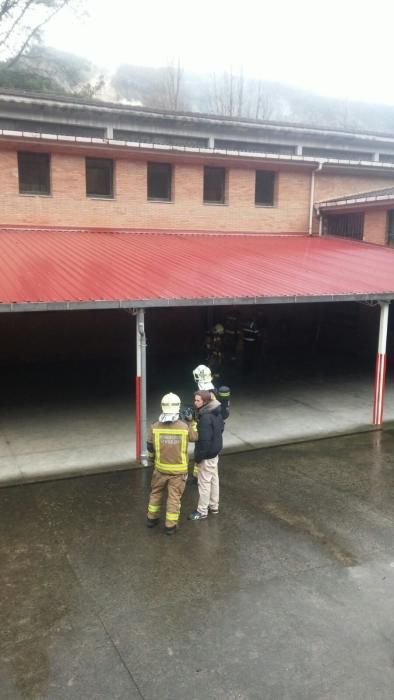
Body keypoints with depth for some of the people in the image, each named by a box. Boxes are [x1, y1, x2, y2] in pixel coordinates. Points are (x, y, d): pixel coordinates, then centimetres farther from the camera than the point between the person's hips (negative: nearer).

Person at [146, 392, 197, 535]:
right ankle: (170, 526, 18)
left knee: (156, 492, 23)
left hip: (160, 468, 2)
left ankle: (152, 518, 36)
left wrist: (151, 459, 20)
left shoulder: (155, 427, -12)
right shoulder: (185, 426, -16)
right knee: (174, 497, 10)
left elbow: (150, 447, 1)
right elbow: (195, 437, 4)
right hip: (178, 470, -2)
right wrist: (192, 421, 12)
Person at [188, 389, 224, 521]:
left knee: (204, 482, 3)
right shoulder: (216, 412, 2)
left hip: (207, 454, -10)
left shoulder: (205, 418, -28)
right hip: (215, 451, 10)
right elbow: (221, 428, 14)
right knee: (214, 479, 20)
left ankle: (202, 511, 15)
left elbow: (204, 439, -28)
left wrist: (199, 456, -18)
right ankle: (214, 506, 35)